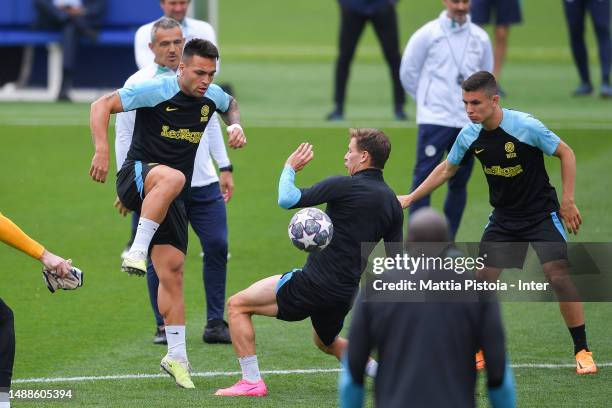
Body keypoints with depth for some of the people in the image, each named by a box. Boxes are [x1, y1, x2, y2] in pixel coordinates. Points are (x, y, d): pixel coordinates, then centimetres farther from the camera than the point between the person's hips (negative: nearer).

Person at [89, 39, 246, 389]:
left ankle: (177, 357, 7)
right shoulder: (155, 90, -13)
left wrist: (236, 126, 10)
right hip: (136, 176, -6)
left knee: (173, 270, 0)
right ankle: (137, 252, -40)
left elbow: (231, 105, 32)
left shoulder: (212, 96, 6)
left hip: (172, 200, 6)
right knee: (171, 177, -42)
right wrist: (102, 151, -23)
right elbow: (101, 106, -11)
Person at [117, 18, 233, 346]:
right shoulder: (138, 85, -4)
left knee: (217, 247, -1)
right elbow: (124, 137, -1)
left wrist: (225, 168, 18)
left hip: (204, 184, 4)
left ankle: (215, 324, 8)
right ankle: (163, 326, 12)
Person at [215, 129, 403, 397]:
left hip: (313, 283, -8)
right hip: (346, 294, 8)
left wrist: (290, 167, 1)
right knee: (327, 342, 36)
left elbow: (287, 199, -16)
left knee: (237, 305, 4)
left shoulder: (344, 186, -12)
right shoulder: (391, 203, 9)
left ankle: (251, 382, -2)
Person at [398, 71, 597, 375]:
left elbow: (566, 154, -10)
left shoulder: (525, 126, -22)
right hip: (503, 218, 5)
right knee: (485, 280, -5)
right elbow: (447, 169, 11)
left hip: (542, 213, -5)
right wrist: (410, 198, 11)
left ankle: (582, 351, -7)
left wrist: (568, 201, -12)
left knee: (559, 276, -18)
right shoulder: (470, 136, -7)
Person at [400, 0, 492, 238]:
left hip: (469, 121, 4)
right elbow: (408, 72, 4)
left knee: (459, 183, 7)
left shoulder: (480, 38, 7)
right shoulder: (427, 34, -3)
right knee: (424, 178, -10)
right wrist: (427, 99, 8)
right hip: (434, 120, -4)